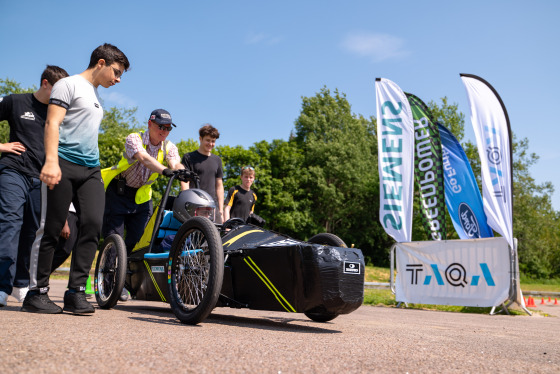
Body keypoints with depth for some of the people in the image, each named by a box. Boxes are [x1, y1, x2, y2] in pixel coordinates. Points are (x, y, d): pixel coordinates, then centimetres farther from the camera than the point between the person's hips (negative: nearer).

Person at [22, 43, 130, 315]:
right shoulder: (69, 84, 2)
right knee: (51, 228, -4)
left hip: (91, 170, 7)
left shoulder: (96, 97, 25)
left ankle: (76, 292, -3)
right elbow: (52, 123, -10)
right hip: (64, 165, -7)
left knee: (93, 224, -8)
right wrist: (51, 160, -23)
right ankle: (36, 293, 5)